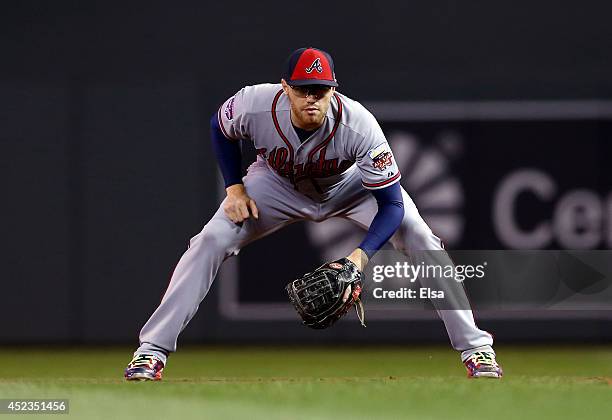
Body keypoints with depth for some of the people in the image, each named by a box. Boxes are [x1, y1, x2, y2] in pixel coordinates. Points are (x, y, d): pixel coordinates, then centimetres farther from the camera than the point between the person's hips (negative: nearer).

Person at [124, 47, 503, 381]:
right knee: (211, 241, -16)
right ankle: (152, 351, -10)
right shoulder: (255, 106, -34)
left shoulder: (358, 125, -39)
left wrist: (361, 256, -48)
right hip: (279, 185, 1)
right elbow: (221, 128, -7)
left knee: (419, 238, -20)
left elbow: (392, 205, -35)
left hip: (350, 186, -1)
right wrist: (235, 188, -15)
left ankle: (475, 347, -12)